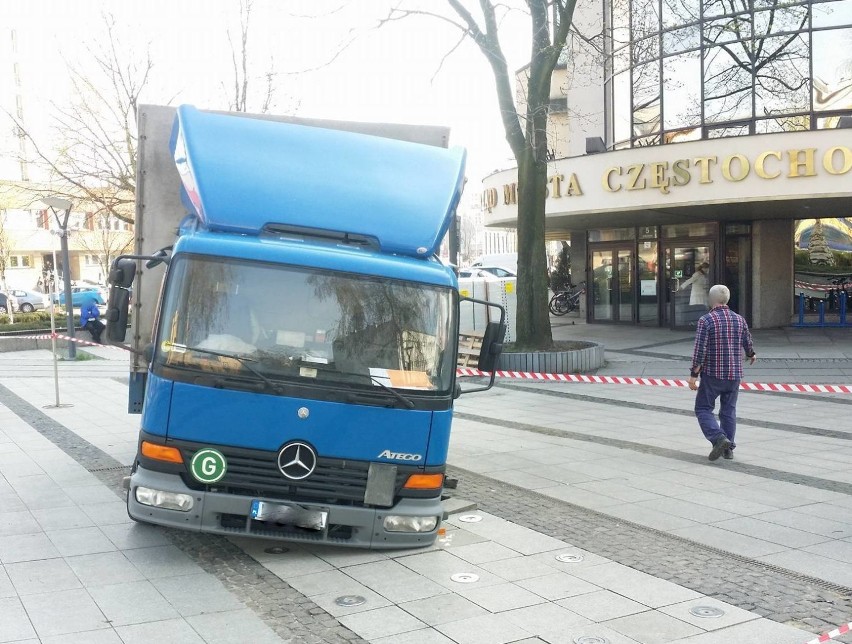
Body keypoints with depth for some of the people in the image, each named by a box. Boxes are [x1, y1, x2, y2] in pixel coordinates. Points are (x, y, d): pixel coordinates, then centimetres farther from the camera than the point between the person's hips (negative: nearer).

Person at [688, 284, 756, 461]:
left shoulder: (706, 320, -12)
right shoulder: (739, 319, 4)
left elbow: (700, 350, -17)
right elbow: (748, 343, 18)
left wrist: (693, 375, -13)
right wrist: (752, 355, 40)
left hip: (713, 374, -5)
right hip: (734, 374, 5)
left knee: (703, 409, 4)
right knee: (728, 411, 13)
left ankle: (719, 438, -15)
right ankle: (728, 448, 15)